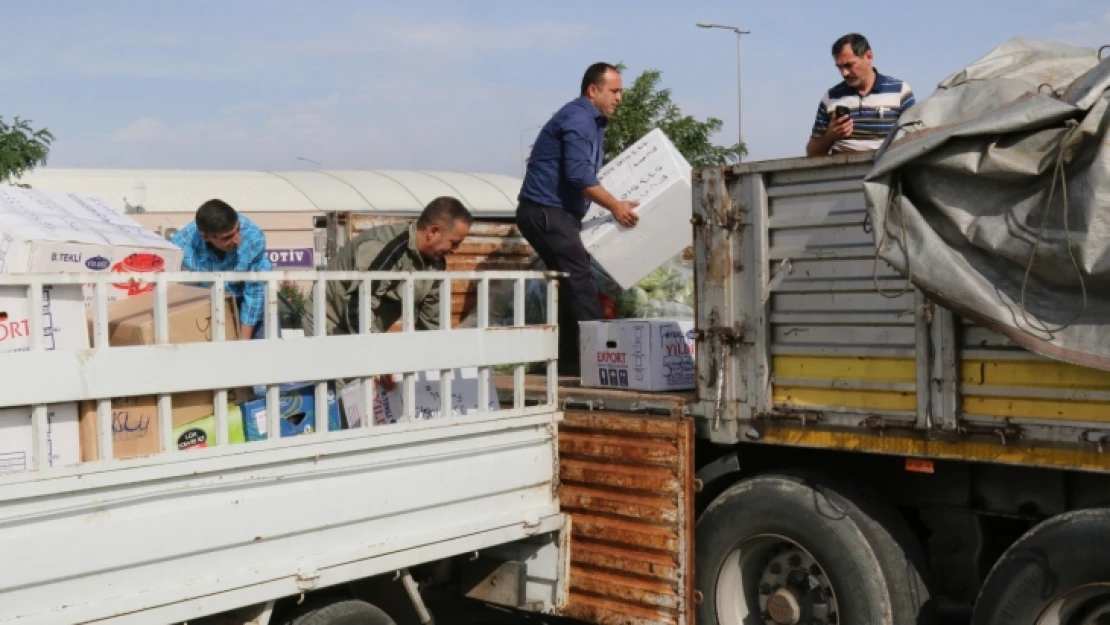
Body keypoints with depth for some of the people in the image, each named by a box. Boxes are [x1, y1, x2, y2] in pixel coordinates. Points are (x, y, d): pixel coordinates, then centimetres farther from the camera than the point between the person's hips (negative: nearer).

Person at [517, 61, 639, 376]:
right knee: (580, 281, -14)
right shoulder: (577, 119, -14)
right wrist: (615, 206, -19)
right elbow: (579, 175, -24)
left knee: (572, 285, 9)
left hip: (556, 213, 11)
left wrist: (615, 203, 17)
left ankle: (570, 362, 13)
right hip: (545, 211, -11)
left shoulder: (593, 121, 19)